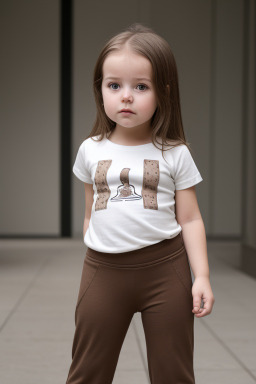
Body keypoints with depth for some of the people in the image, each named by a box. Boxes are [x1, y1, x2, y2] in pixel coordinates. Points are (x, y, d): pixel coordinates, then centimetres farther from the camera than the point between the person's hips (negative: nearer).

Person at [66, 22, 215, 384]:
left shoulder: (175, 154, -2)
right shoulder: (91, 151, 5)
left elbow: (190, 220, 0)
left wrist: (202, 277, -6)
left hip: (165, 269, -2)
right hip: (104, 270, 2)